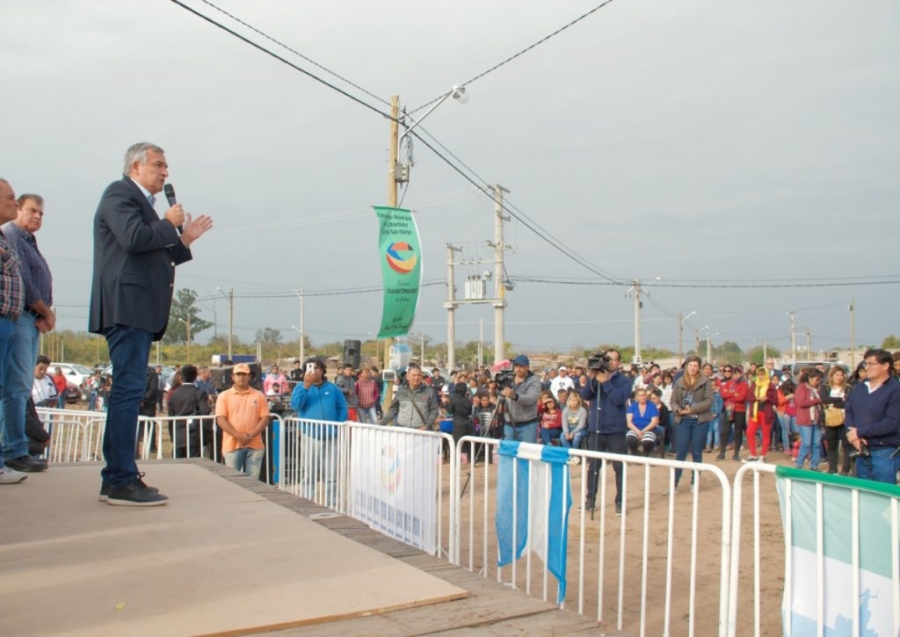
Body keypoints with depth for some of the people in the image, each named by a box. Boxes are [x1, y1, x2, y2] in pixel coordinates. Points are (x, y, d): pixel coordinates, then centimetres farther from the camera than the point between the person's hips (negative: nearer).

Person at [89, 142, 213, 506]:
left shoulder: (140, 202, 26)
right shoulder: (120, 193, -2)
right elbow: (135, 238, -19)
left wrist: (184, 241, 18)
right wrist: (170, 223, -5)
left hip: (139, 311, 10)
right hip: (127, 307, -10)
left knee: (126, 391, 10)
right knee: (129, 390, -13)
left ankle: (115, 480, 15)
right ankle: (123, 481, -12)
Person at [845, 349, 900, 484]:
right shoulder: (859, 388, 10)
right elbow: (848, 412, 9)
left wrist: (859, 432, -15)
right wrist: (854, 436, -10)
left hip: (885, 453, -6)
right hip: (862, 452, 6)